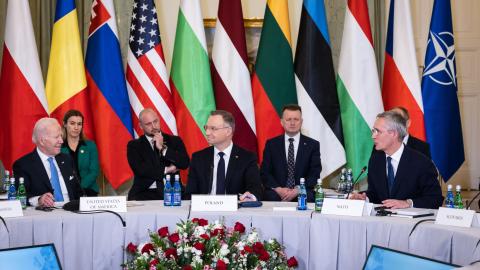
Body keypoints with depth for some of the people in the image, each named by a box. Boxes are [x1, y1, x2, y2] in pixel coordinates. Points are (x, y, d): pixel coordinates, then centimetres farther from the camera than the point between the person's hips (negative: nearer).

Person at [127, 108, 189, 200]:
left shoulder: (174, 141, 14)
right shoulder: (134, 145, 10)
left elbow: (185, 163, -1)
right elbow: (140, 169, -5)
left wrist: (163, 148, -5)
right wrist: (166, 169, -2)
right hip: (145, 192, -1)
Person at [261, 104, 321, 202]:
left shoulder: (312, 145, 10)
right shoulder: (271, 144, 12)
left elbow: (315, 174, 3)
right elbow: (264, 172, 7)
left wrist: (297, 190, -12)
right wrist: (278, 189, -11)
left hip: (303, 195, 0)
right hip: (276, 195, 0)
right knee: (272, 195, -34)